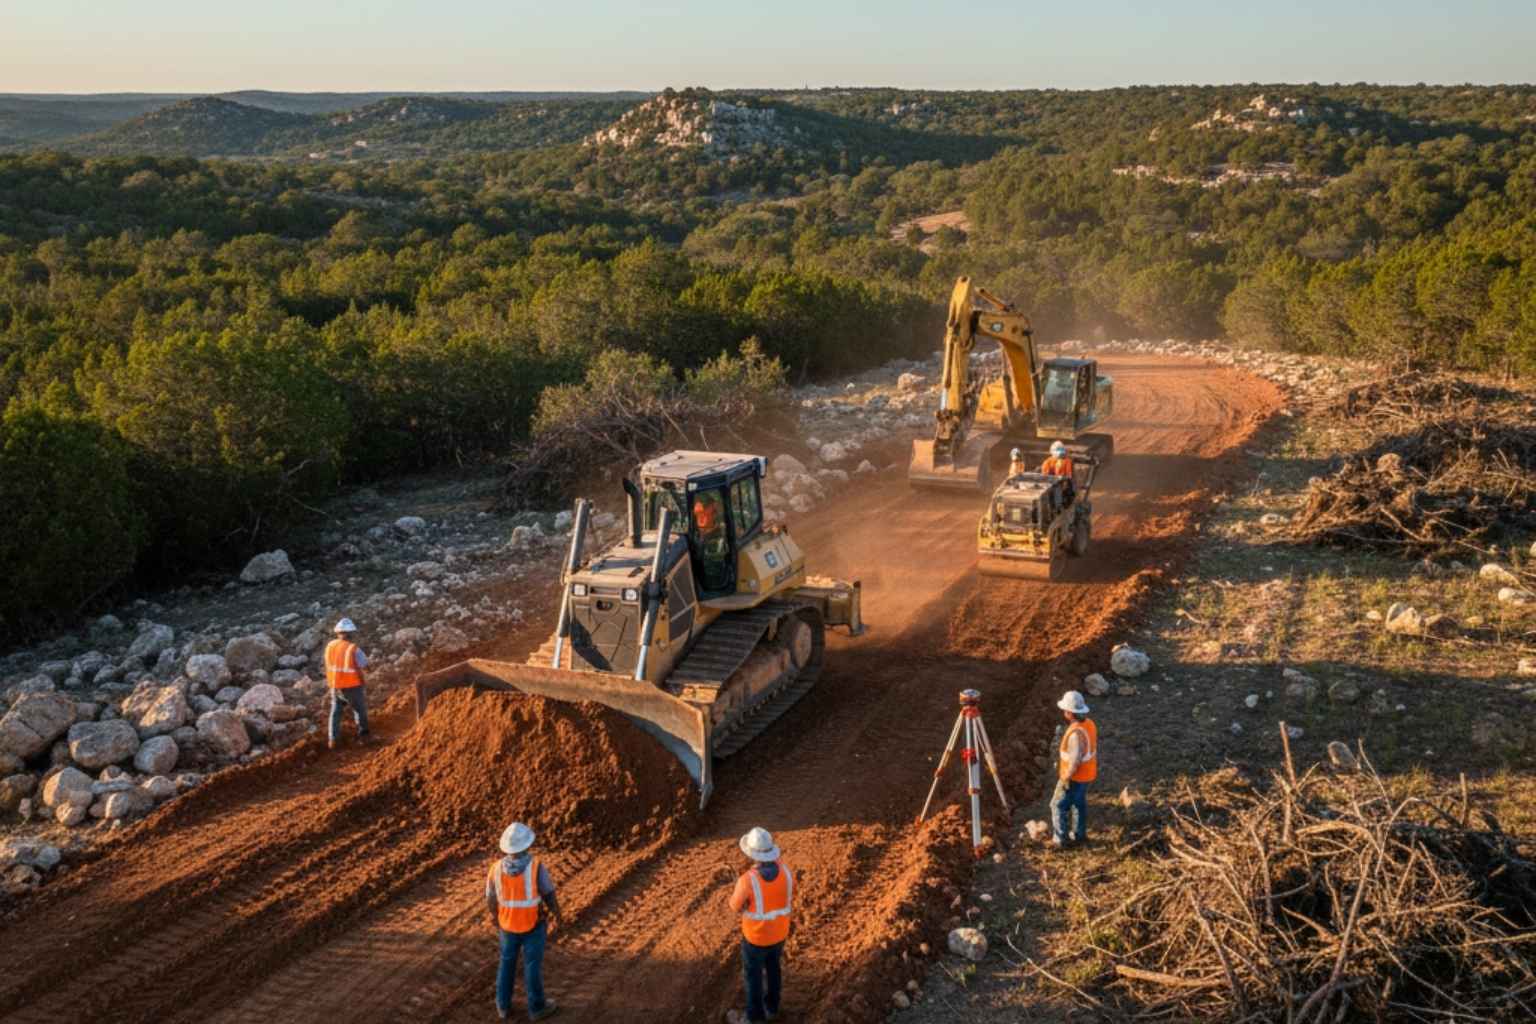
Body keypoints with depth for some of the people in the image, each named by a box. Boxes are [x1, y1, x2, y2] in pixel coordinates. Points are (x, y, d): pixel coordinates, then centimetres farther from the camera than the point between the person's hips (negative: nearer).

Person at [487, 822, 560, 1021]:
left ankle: (504, 1005, 37)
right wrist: (556, 915, 4)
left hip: (508, 924, 3)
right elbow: (549, 896, -16)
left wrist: (494, 917, 17)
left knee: (507, 962, 24)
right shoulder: (536, 868, -29)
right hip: (533, 925, -3)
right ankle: (536, 1007, 32)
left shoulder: (496, 869, -19)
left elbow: (491, 900, -4)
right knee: (533, 965, 15)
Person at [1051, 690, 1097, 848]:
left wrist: (1066, 778, -18)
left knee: (1059, 805, 7)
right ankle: (1080, 834, 37)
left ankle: (1059, 839, 13)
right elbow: (1093, 748, 8)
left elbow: (1074, 760, -30)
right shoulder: (1089, 723, -5)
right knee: (1079, 803, 24)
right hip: (1087, 773, 9)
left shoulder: (1076, 732, -34)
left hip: (1074, 777, -9)